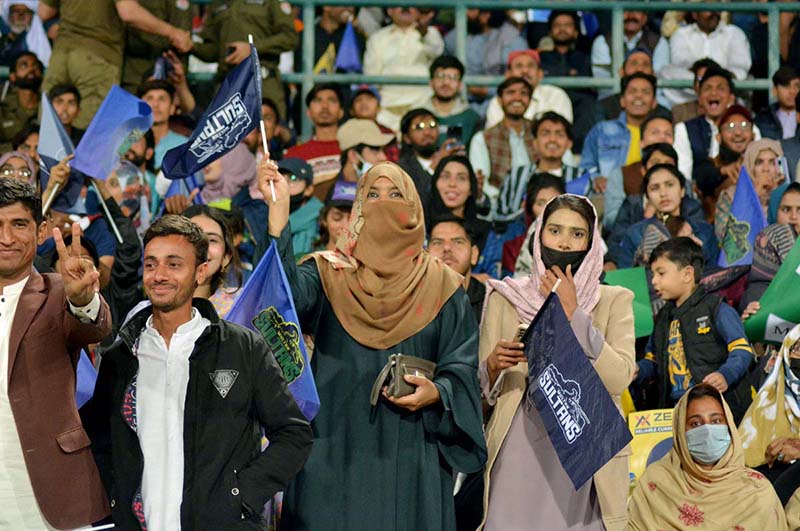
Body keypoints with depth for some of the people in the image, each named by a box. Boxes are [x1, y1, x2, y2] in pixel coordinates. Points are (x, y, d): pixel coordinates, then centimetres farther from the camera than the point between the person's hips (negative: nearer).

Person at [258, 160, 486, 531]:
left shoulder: (441, 286, 11)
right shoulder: (328, 274, 8)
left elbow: (461, 365, 6)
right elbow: (287, 294, -14)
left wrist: (438, 392, -16)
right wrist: (279, 207, -20)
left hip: (410, 456, 1)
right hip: (336, 454, -1)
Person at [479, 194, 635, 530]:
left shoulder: (614, 301, 8)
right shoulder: (505, 298, 10)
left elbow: (619, 379, -8)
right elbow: (479, 391, 9)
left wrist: (572, 314, -8)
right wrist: (493, 366, -13)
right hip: (519, 456, 0)